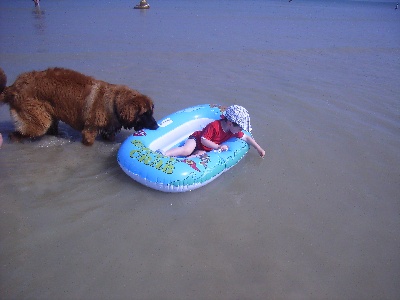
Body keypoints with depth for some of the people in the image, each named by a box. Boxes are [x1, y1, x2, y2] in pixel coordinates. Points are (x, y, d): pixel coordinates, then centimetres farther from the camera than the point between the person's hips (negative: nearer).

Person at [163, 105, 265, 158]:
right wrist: (218, 146, -34)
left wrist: (259, 149, 2)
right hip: (196, 139, -6)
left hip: (205, 149, 6)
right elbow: (203, 140, -27)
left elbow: (247, 138, 2)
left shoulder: (234, 131, -6)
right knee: (187, 150, -35)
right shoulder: (214, 126, -27)